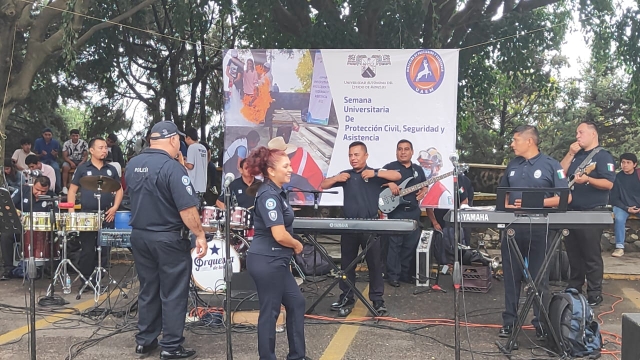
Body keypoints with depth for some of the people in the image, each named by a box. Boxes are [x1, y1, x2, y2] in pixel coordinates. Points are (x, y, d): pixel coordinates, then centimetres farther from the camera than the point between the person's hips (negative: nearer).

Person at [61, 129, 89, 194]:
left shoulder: (84, 143, 1)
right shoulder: (66, 143, 3)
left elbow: (85, 155, 0)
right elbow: (64, 156, -1)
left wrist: (81, 163, -18)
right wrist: (71, 162, -20)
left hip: (81, 161, 0)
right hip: (69, 160, 0)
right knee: (65, 167, -33)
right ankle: (65, 187, -34)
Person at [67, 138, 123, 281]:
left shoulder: (111, 170, 10)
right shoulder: (82, 169, 3)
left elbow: (119, 190, 15)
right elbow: (72, 190, 4)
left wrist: (115, 207, 0)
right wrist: (71, 212, -6)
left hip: (107, 215, 3)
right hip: (87, 214, -2)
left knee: (104, 250, 4)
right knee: (87, 250, 0)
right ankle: (85, 280, 11)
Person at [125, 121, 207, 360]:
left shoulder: (132, 165, 4)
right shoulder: (172, 167, -19)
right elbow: (187, 208, -21)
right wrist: (200, 235, -13)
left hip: (139, 235, 7)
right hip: (168, 238, -7)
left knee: (147, 290, 17)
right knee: (173, 294, 3)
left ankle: (144, 341, 24)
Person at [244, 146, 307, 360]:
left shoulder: (276, 192, 11)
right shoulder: (269, 195, -19)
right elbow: (279, 235, -25)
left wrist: (292, 247, 10)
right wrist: (298, 245, -6)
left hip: (274, 260, 10)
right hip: (267, 261, -10)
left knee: (296, 303, 16)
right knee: (270, 312, 2)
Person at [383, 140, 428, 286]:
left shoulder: (418, 169, 17)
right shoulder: (390, 167, 0)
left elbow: (425, 185, 24)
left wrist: (423, 191, 2)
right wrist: (389, 183, -23)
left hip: (413, 211, 5)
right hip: (396, 211, -5)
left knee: (411, 244, 8)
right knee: (394, 243, -6)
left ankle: (405, 273, 19)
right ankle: (393, 276, -1)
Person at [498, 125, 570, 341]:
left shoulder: (551, 165, -3)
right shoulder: (512, 165, 14)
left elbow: (564, 197, -7)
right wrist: (506, 205, 0)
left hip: (539, 229, -4)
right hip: (512, 227, 5)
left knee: (539, 278, 3)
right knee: (511, 276, 8)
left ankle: (541, 323, 14)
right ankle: (509, 321, 18)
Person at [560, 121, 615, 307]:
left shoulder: (603, 156, -7)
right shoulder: (576, 155, 16)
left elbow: (608, 184, -16)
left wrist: (587, 179, -31)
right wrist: (570, 154, 2)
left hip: (592, 214, -7)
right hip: (571, 212, 8)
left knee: (591, 256, -2)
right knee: (573, 254, 14)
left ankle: (594, 294, 6)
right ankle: (574, 289, 24)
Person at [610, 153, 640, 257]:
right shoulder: (617, 177, -1)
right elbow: (614, 198, 1)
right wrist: (626, 208, -12)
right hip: (623, 206, -1)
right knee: (619, 218, -31)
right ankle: (620, 247, -25)